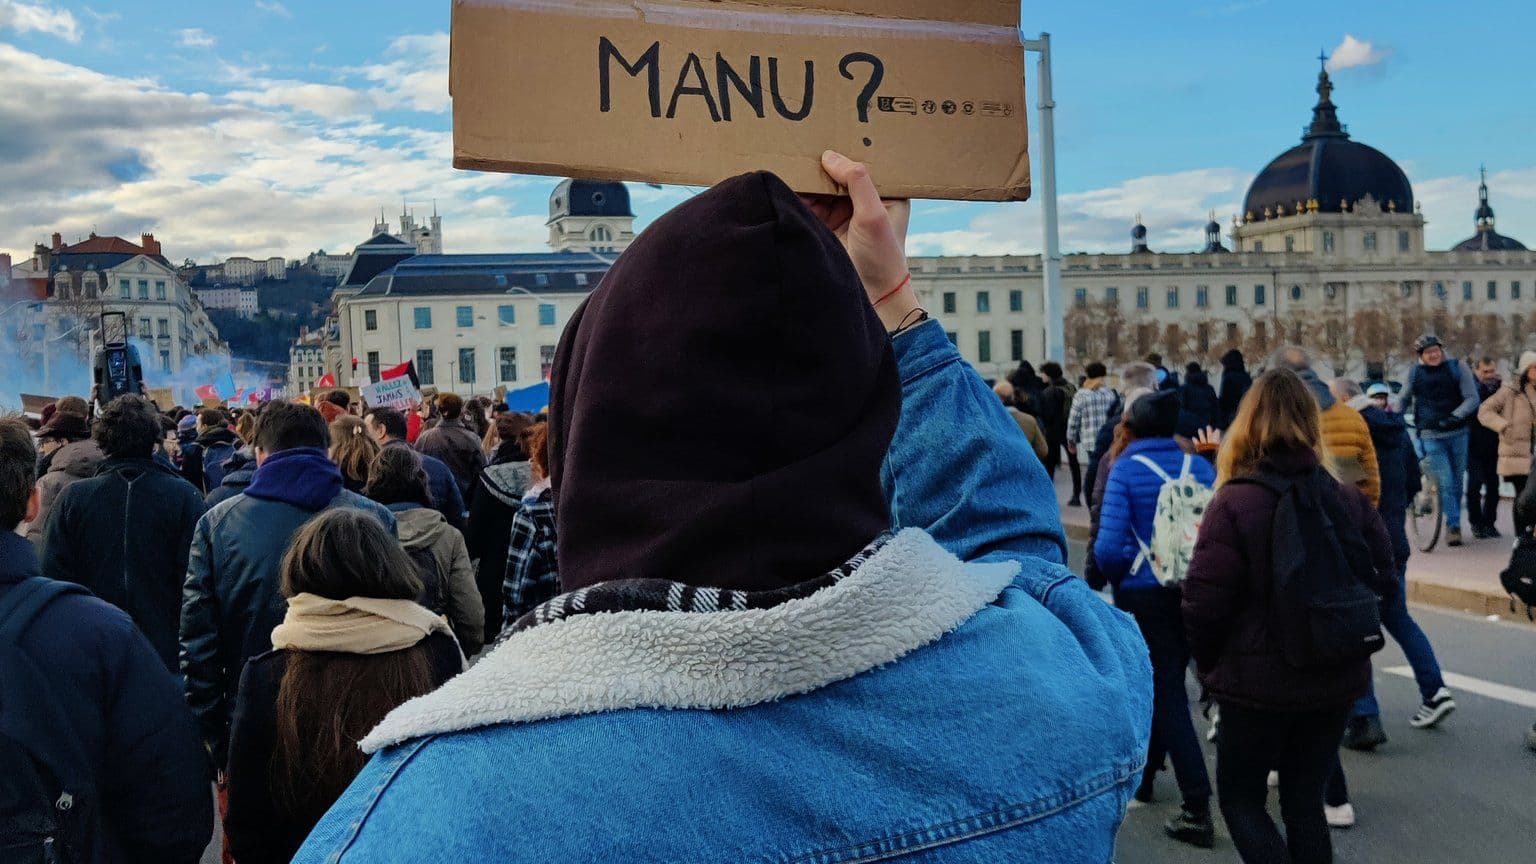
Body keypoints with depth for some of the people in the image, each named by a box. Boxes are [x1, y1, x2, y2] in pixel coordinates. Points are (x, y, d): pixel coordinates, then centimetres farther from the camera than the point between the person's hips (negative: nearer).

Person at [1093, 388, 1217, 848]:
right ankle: (1144, 771, 38)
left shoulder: (1125, 470, -10)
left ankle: (1198, 809, -4)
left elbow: (1108, 547, -17)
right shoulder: (1200, 467, 1)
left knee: (1166, 694, 0)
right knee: (1167, 684, 20)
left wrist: (1115, 575, 3)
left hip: (1144, 594, -5)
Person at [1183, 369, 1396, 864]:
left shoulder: (1234, 502, -16)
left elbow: (1205, 601, -17)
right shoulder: (1349, 499, -1)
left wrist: (1209, 665, 1)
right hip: (1337, 679, 5)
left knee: (1240, 795, 13)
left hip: (1258, 682, -5)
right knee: (1305, 800, 18)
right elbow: (1382, 583, 5)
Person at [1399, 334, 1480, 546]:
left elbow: (1472, 398, -5)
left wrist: (1455, 417, -19)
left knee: (1457, 480, 10)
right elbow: (1403, 400, 21)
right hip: (1431, 437, -1)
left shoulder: (1458, 368, 1)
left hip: (1457, 433, 1)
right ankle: (1453, 526, -7)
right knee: (1445, 483, -11)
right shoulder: (1415, 374, 4)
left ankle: (1454, 522, 25)